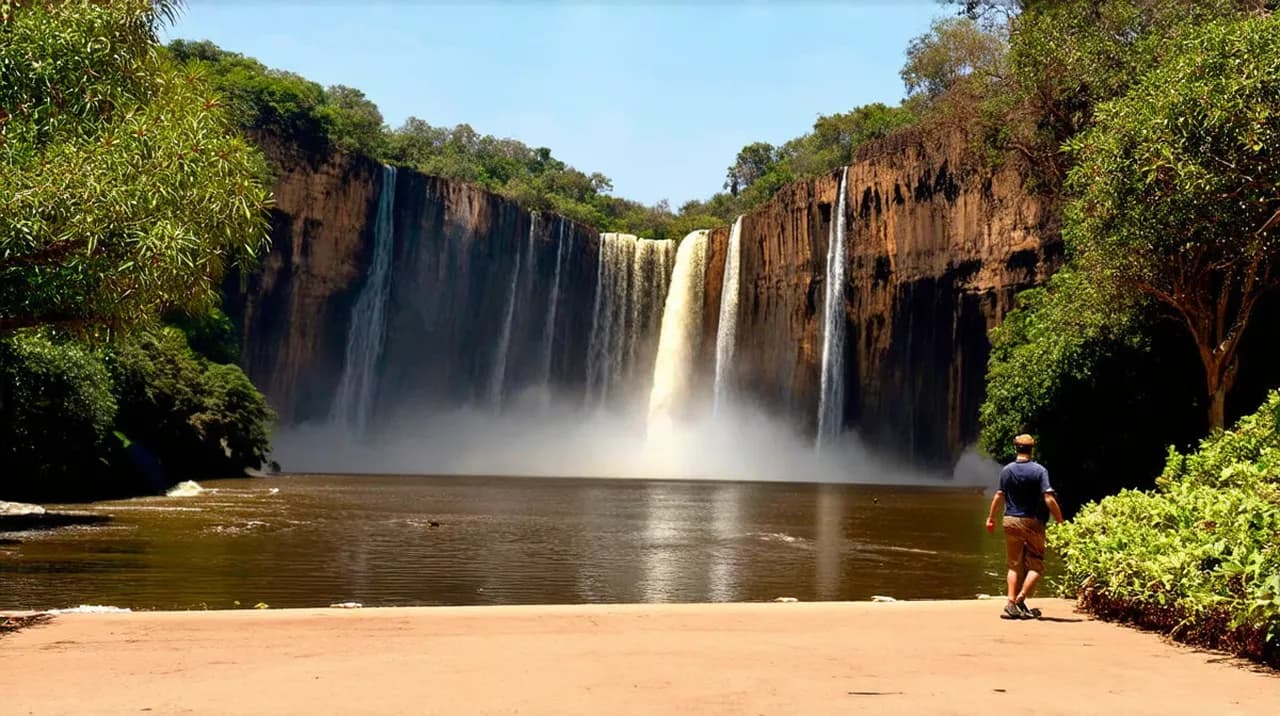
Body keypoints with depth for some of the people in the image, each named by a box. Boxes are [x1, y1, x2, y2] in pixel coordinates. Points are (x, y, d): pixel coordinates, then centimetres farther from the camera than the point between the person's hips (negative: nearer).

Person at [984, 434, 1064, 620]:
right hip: (1033, 522, -4)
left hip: (1011, 521, 4)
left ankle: (1011, 603, 5)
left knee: (1014, 565, 12)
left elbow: (999, 496, 9)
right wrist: (1060, 521, -9)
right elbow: (1049, 499, -16)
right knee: (1036, 565, 6)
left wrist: (991, 517, 20)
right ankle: (1021, 598, -9)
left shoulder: (1007, 470, 2)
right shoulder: (1039, 470, -10)